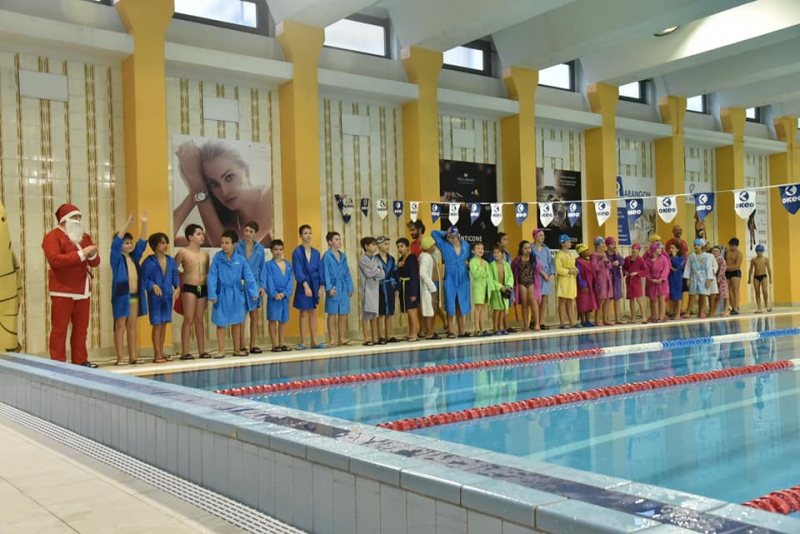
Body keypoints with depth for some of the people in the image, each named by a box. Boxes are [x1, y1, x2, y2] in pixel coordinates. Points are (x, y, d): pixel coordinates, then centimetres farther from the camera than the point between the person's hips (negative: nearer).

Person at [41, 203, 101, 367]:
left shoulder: (84, 237, 17)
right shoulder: (52, 236, -4)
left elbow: (95, 263, 17)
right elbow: (55, 260, -20)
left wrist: (92, 255, -7)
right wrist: (81, 254, -20)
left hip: (82, 291, 7)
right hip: (62, 292, -6)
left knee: (81, 328, 7)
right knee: (59, 328, -4)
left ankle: (80, 360, 13)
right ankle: (58, 363, -1)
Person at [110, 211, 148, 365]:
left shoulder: (134, 257, 13)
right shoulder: (116, 258, -3)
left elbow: (142, 242, 8)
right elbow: (116, 242, -16)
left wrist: (144, 224, -3)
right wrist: (128, 224, -23)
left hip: (135, 295, 6)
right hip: (122, 296, -6)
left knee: (132, 327, 9)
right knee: (120, 327, -1)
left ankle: (133, 357, 12)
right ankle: (120, 358, 1)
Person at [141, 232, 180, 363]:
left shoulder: (171, 261, 6)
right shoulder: (148, 262, -10)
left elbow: (175, 276, 11)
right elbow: (144, 279, -10)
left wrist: (177, 287, -4)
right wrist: (153, 286, -25)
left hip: (168, 296, 5)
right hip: (155, 297, -5)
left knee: (164, 324, 11)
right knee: (157, 324, -2)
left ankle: (161, 353, 19)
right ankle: (157, 354, 4)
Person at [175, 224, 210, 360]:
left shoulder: (205, 254, 10)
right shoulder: (183, 252, -5)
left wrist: (209, 287, 12)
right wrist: (181, 279, 1)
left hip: (203, 288, 5)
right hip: (189, 288, -5)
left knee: (200, 320, 9)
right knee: (189, 319, -5)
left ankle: (202, 350, 13)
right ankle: (185, 351, -3)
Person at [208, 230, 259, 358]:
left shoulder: (241, 259, -4)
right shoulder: (217, 258, -7)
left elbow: (248, 277, -4)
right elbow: (212, 277, -7)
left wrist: (254, 292, -11)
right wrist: (212, 294, -13)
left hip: (237, 294, 2)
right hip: (222, 294, -1)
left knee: (236, 322, 12)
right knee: (221, 323, 4)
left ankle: (237, 349, 22)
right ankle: (221, 350, 12)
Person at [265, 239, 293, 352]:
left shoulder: (288, 265, 9)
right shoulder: (269, 265, -3)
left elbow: (290, 280, 3)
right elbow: (268, 281, -9)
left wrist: (284, 293, -11)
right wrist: (274, 294, -19)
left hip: (285, 297, 4)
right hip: (273, 297, -4)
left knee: (283, 320, 9)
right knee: (273, 320, -1)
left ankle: (281, 344, 17)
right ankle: (275, 345, 2)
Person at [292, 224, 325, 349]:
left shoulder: (316, 253, 9)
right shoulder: (297, 252, -6)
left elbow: (319, 270, 9)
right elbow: (298, 271, -13)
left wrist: (321, 287, 2)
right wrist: (306, 285, -21)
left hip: (315, 284, 5)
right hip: (303, 285, -4)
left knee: (313, 312, 8)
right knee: (304, 313, -2)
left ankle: (314, 341, 12)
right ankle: (302, 342, 2)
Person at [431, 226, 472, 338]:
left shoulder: (466, 245, 7)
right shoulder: (444, 245, -2)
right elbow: (434, 233, -1)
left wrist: (468, 263, 2)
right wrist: (446, 234, 2)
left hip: (463, 279, 3)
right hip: (450, 279, -3)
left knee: (462, 305, 8)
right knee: (450, 306, -3)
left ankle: (462, 330, 13)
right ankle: (450, 331, 1)